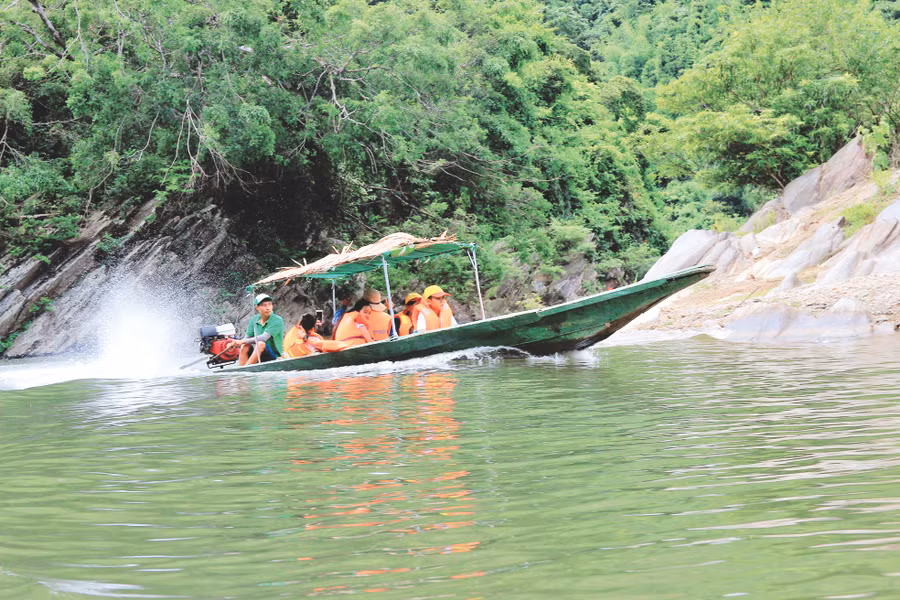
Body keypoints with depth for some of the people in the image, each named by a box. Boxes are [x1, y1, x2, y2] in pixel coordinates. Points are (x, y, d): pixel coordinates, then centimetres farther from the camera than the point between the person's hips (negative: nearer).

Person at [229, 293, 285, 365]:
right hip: (258, 356, 5)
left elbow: (263, 338, -23)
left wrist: (242, 341, -23)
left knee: (261, 344, -31)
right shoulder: (254, 320, 6)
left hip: (274, 357, -5)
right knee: (245, 346, -21)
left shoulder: (277, 321, -13)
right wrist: (234, 343, -17)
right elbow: (247, 338, 4)